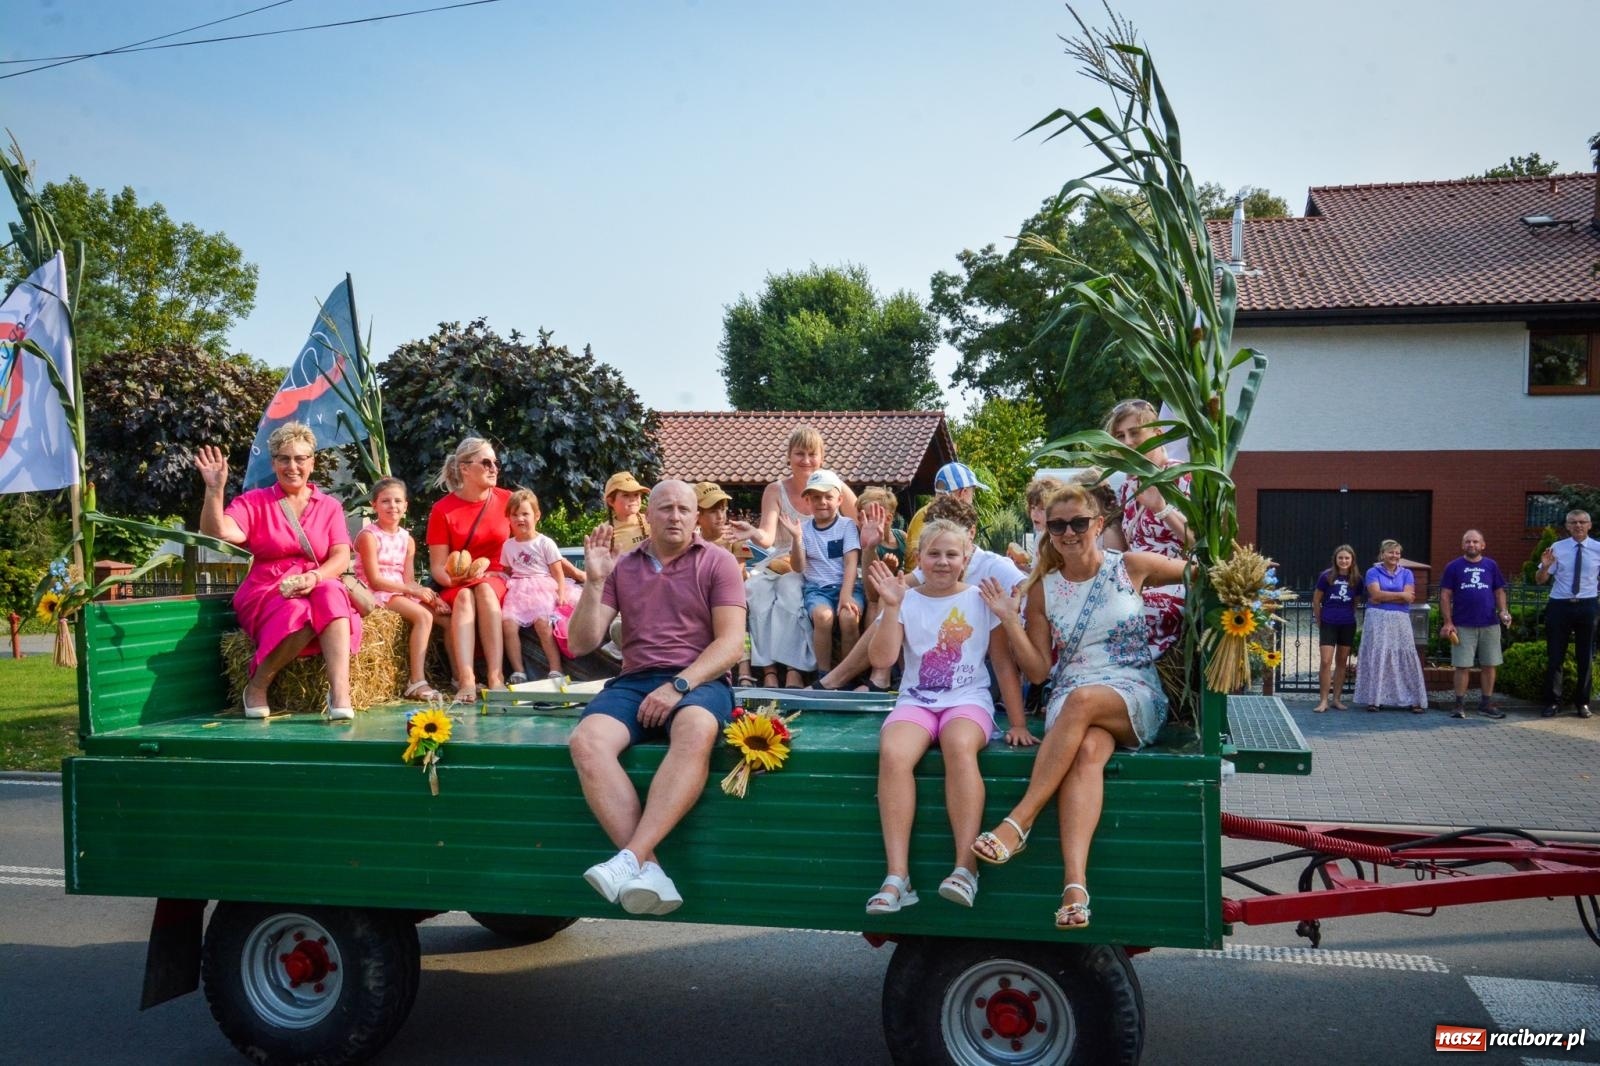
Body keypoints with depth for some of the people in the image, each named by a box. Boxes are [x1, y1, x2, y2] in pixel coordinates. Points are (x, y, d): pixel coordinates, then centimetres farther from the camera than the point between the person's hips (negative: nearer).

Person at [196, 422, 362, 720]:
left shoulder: (330, 506, 13)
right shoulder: (254, 502, 8)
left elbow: (341, 558, -1)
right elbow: (218, 533, -10)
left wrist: (315, 577, -21)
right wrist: (215, 490, -24)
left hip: (319, 589, 2)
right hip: (266, 592, -2)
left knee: (331, 593, -35)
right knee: (299, 613, -36)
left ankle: (340, 693, -44)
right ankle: (257, 685, -11)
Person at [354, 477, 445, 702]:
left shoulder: (407, 539, 12)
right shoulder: (369, 536, -9)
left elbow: (409, 580, 5)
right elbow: (375, 580, -15)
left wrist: (430, 596, -13)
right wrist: (414, 591, -19)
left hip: (403, 593, 7)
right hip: (377, 594, -7)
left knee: (446, 616, -7)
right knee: (423, 616, -27)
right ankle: (417, 683, -31)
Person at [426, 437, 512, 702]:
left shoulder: (507, 500, 4)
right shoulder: (443, 510, 0)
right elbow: (437, 566, -2)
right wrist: (452, 579, -24)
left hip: (498, 582, 0)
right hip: (458, 586, 0)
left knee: (485, 590, -33)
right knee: (464, 597, -34)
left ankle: (496, 676, -44)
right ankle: (466, 681, -51)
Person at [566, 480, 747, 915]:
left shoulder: (718, 562, 10)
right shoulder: (621, 566, 17)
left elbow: (731, 642, -2)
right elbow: (581, 644, 12)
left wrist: (678, 685, -15)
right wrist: (594, 581, -1)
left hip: (699, 680, -2)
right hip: (633, 681, 3)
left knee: (695, 732, -39)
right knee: (587, 741, -31)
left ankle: (630, 858, -42)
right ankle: (648, 869, -35)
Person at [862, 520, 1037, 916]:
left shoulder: (980, 600, 6)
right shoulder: (908, 601, 8)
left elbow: (1005, 664, 8)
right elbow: (882, 659, -5)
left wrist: (1018, 722, 3)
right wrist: (891, 607, -12)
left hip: (968, 699, -1)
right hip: (916, 701, 1)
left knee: (960, 746, -37)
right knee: (892, 752, -32)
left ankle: (966, 868, -35)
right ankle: (897, 876, -32)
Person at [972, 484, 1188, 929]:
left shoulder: (1131, 566, 6)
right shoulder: (1042, 589, 10)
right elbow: (1038, 671, 7)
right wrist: (1009, 620, -3)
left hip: (1138, 696, -1)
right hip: (1070, 700, 1)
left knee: (1082, 699, -37)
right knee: (1088, 751, -35)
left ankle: (1019, 821, -37)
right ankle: (1075, 883, -49)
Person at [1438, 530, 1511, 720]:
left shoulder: (1491, 565, 9)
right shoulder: (1453, 567, 1)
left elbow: (1499, 591, 12)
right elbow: (1445, 596, 0)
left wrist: (1503, 611, -6)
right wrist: (1448, 622, -7)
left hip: (1489, 624, 3)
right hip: (1463, 626, -3)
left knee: (1489, 665, 7)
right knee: (1463, 666, 0)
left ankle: (1486, 704, 17)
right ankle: (1459, 705, 7)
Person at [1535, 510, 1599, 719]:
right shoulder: (1557, 548, 0)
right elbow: (1540, 580, 1)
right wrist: (1545, 566, -19)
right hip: (1560, 606, 0)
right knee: (1555, 656, 4)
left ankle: (1583, 703, 22)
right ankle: (1552, 702, 13)